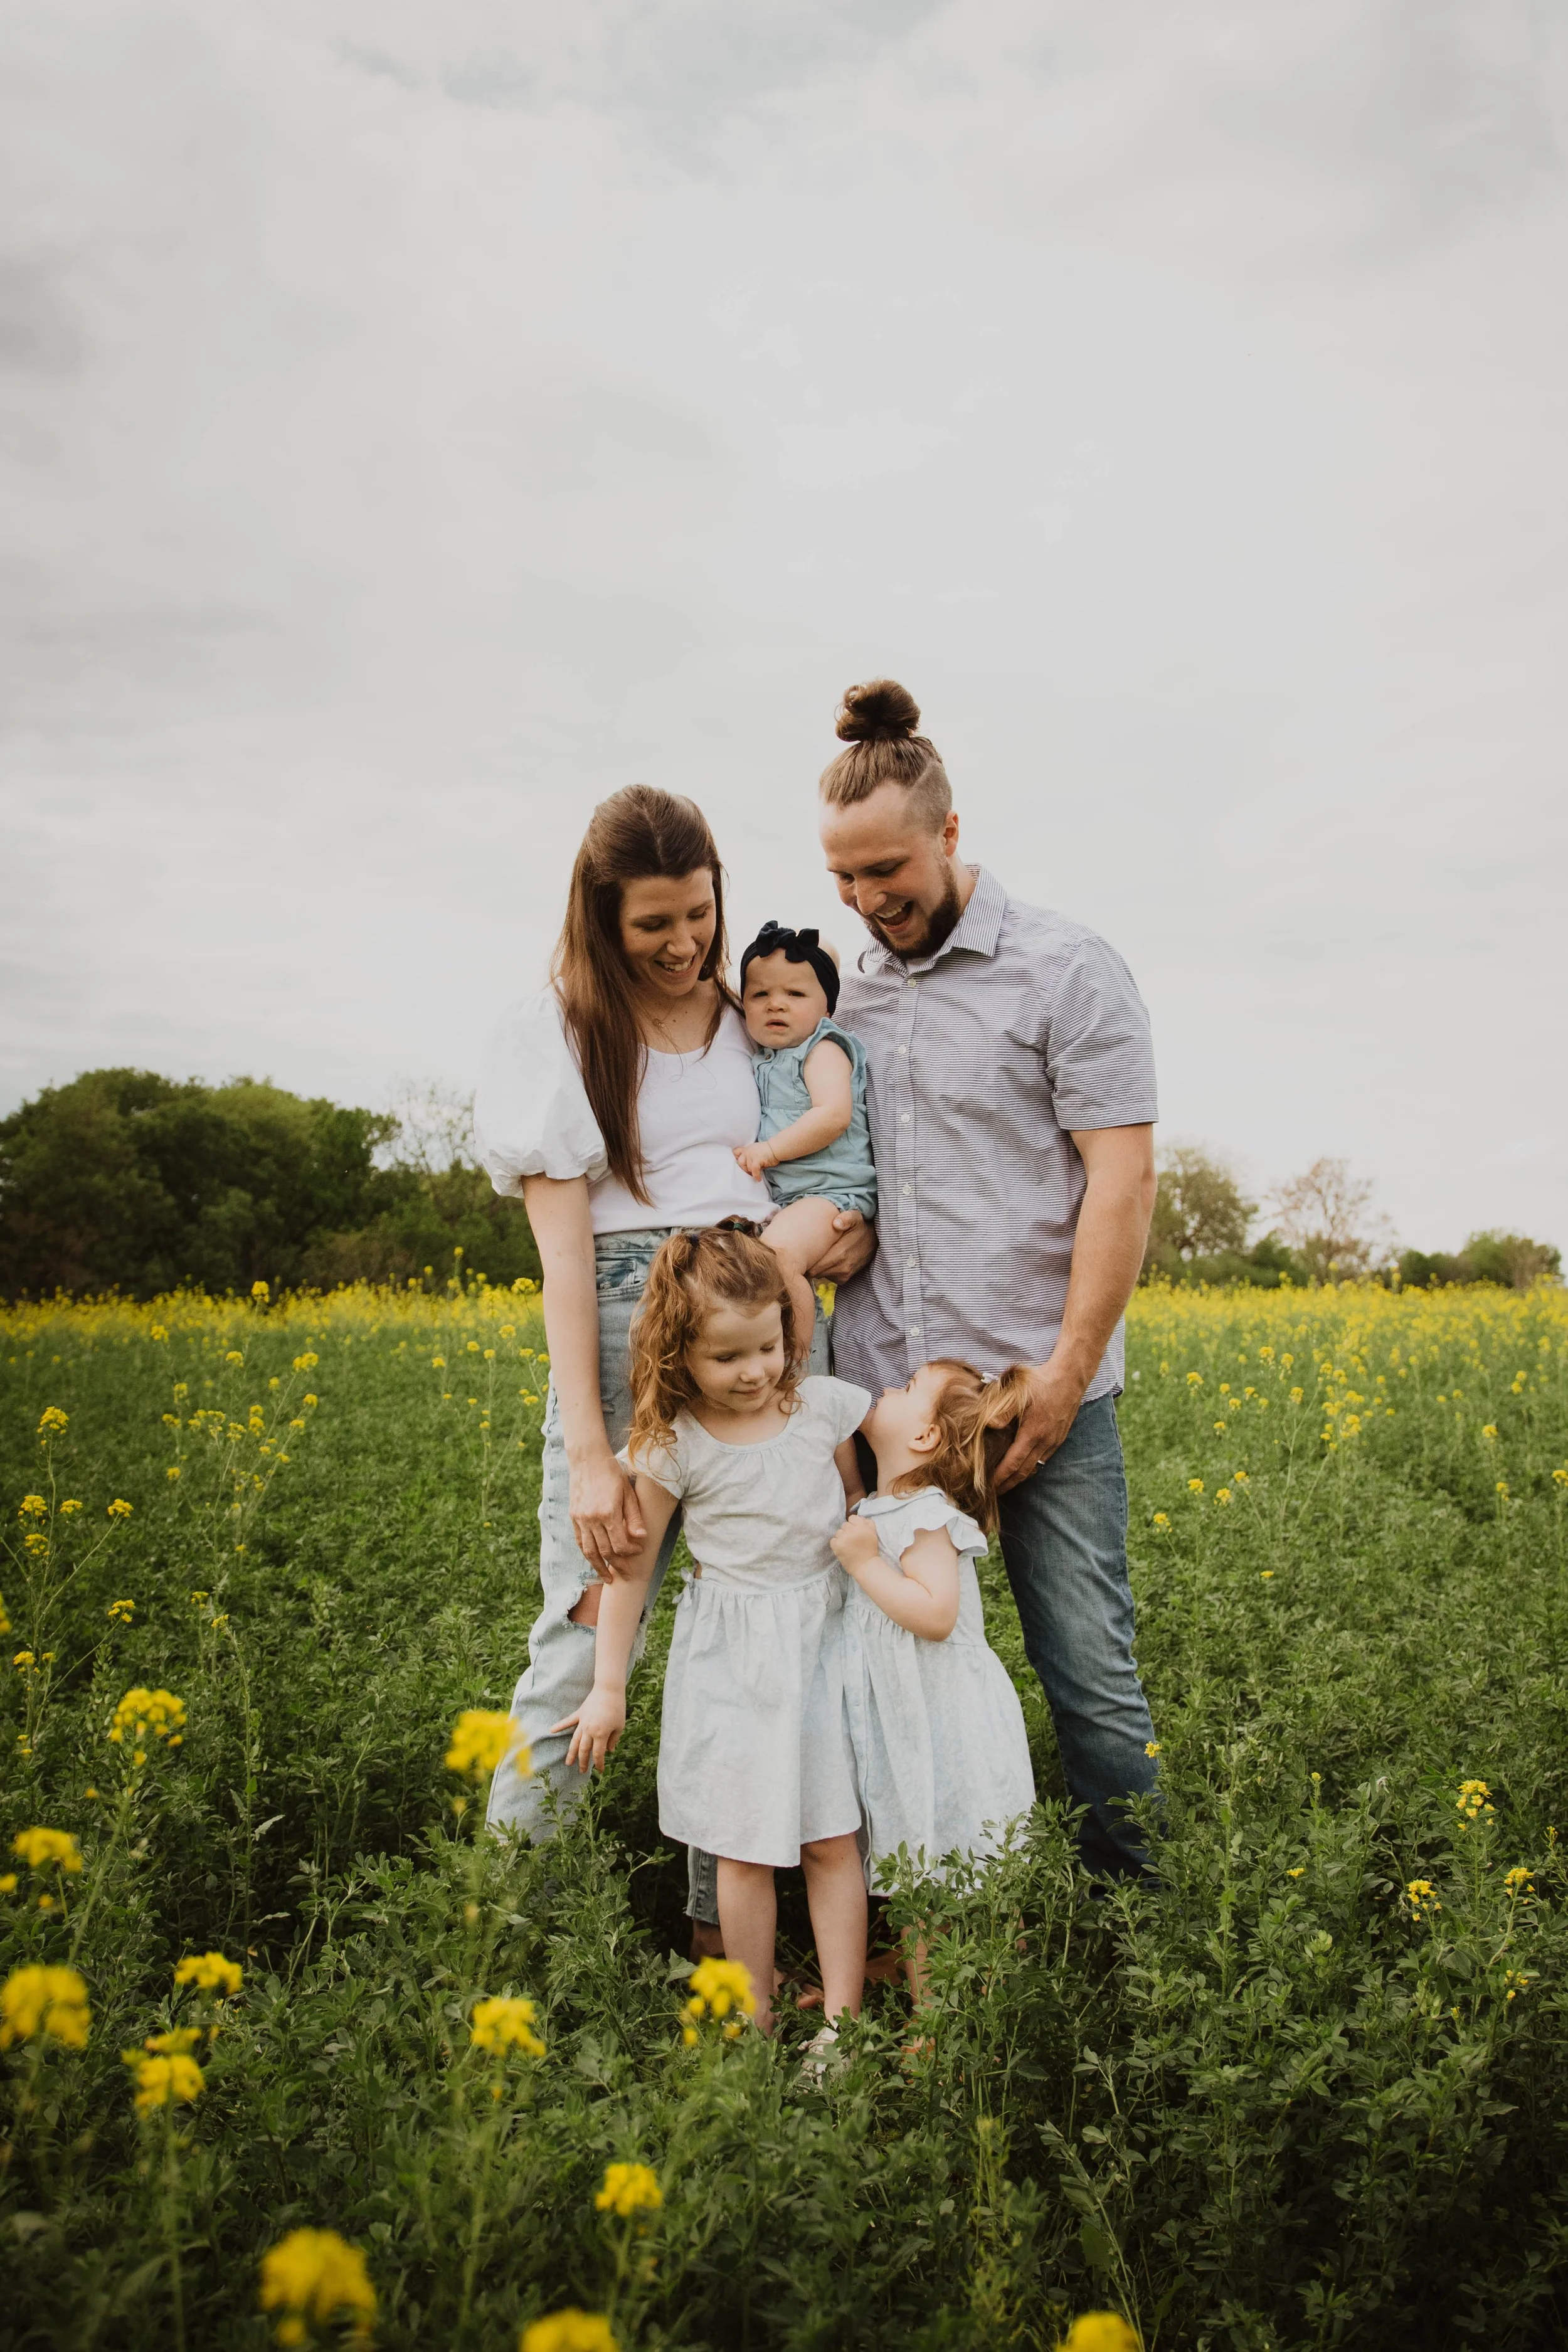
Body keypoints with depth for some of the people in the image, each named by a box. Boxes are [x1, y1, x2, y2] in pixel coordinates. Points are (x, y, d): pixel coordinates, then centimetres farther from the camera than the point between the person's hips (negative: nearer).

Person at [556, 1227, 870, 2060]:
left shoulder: (825, 1406, -6)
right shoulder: (672, 1446, -12)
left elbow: (859, 1507, 11)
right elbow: (630, 1568, -5)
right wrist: (608, 1688, -2)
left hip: (825, 1638, 2)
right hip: (731, 1656, -2)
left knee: (834, 1839, 4)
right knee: (744, 1845, 5)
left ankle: (843, 2019, 16)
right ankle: (754, 2021, 22)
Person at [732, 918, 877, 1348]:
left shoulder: (823, 1050, -5)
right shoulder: (762, 1057, 18)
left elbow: (834, 1115, -21)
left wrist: (770, 1150, -19)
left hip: (829, 1191, -9)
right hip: (773, 1196, 9)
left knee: (778, 1251, -31)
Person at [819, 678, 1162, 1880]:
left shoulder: (1071, 971, -5)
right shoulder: (852, 987, 13)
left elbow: (1122, 1180, -10)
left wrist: (1064, 1378, -14)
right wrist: (829, 1220, 2)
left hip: (1037, 1391, -5)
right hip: (883, 1393, 5)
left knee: (1091, 1676, 3)